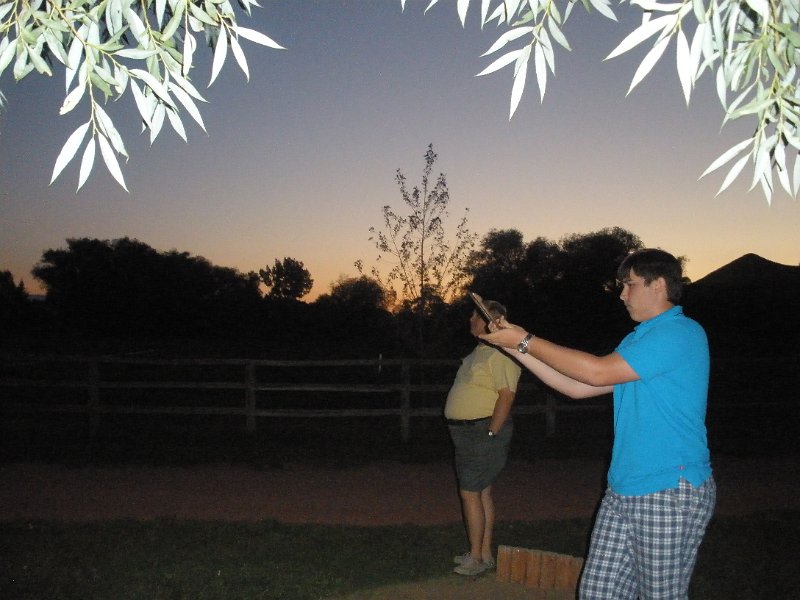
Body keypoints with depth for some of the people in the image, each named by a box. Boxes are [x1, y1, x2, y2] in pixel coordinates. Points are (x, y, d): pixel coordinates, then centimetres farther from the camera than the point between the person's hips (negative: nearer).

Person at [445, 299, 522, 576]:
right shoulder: (479, 352, 16)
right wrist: (484, 435, 18)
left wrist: (490, 434, -22)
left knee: (470, 491, -6)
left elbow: (507, 396, -23)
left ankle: (476, 558, 3)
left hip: (483, 431, -10)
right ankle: (485, 554, 21)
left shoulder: (500, 354, -16)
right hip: (468, 432, 10)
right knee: (482, 492, 13)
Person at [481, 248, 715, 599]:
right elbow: (578, 387, 14)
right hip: (622, 491, 8)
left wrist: (527, 341, -13)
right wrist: (517, 348, 7)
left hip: (671, 493, -8)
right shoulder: (638, 338, 18)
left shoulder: (682, 333, -13)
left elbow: (598, 372, -19)